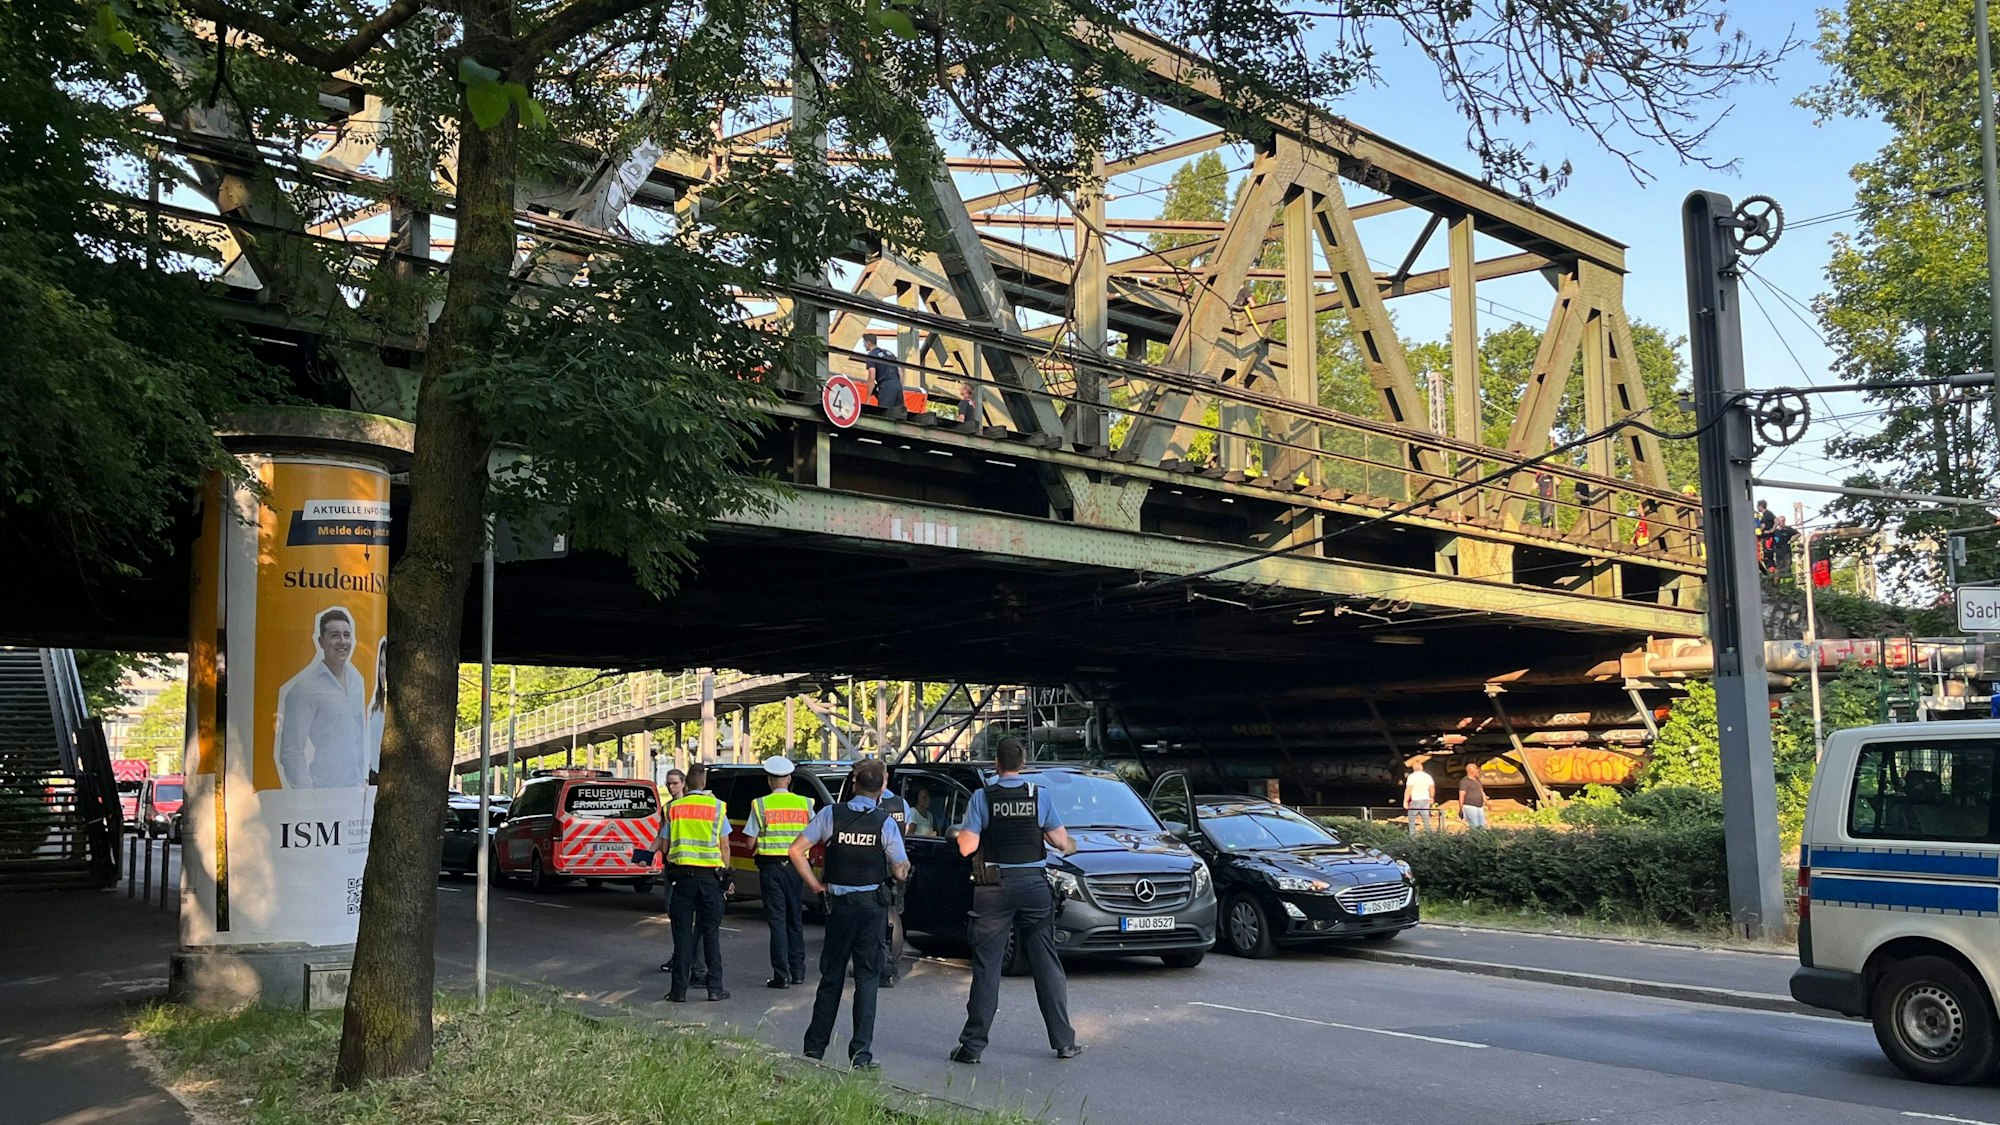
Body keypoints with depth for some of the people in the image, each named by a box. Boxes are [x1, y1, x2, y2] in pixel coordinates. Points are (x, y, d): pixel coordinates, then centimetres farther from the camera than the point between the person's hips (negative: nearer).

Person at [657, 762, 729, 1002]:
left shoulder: (673, 808, 4)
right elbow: (724, 845, 0)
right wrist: (726, 871, 10)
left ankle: (679, 989, 4)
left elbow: (664, 845, 6)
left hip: (682, 874, 1)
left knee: (682, 932, 5)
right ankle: (715, 987, 5)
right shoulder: (716, 806, 0)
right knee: (711, 932, 6)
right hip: (710, 875, -1)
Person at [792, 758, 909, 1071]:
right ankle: (861, 1053, 0)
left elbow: (797, 851, -7)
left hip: (839, 904, 2)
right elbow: (900, 871, -6)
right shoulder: (886, 823, -7)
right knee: (867, 979, 3)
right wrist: (904, 867, 16)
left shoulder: (831, 814, -4)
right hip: (872, 905, -2)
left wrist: (815, 885, 2)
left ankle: (815, 1047, 17)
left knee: (831, 976, 12)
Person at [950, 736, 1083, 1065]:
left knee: (986, 966, 4)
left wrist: (959, 834, 13)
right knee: (1047, 964, 9)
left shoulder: (982, 797, -5)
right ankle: (1064, 1041, 13)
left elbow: (966, 847, -9)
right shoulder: (1039, 796, -1)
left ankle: (973, 1044, 5)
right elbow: (1061, 842, 2)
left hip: (994, 889, -1)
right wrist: (1070, 848, 25)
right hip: (1034, 884, 1)